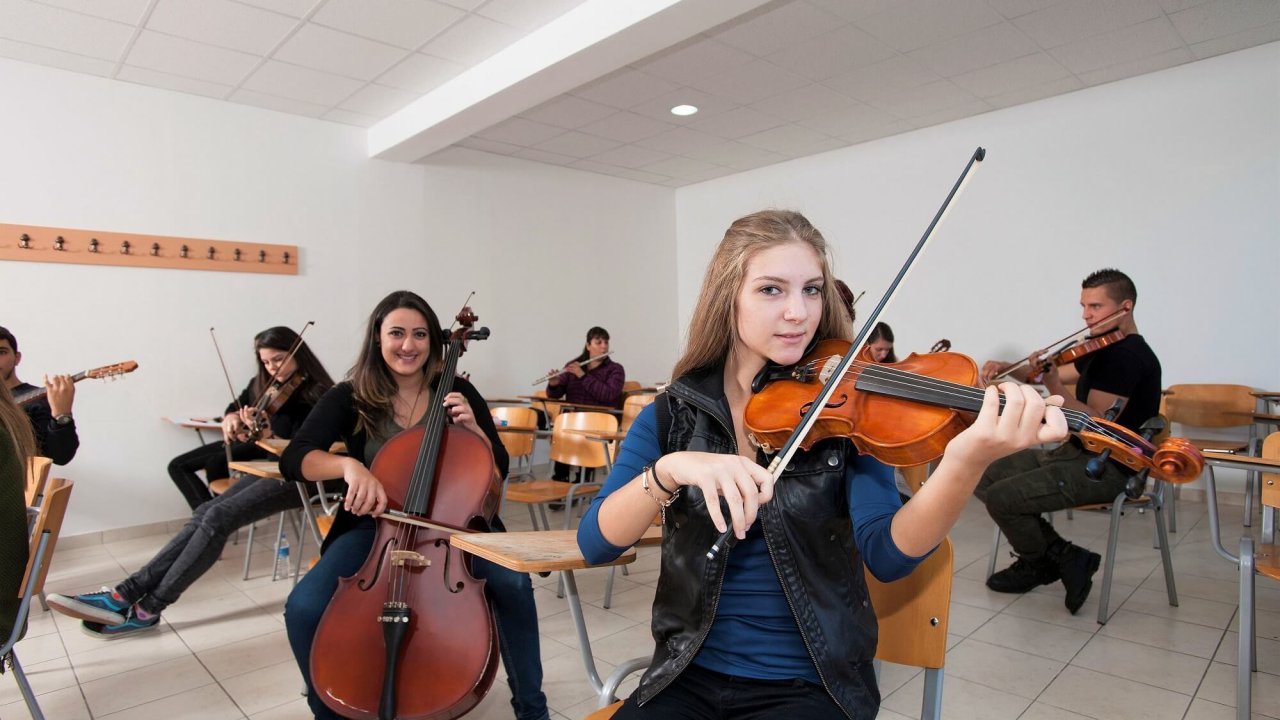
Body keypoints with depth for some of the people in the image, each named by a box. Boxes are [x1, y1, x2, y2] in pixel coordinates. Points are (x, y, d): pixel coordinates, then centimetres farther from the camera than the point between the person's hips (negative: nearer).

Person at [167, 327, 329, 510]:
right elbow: (236, 406, 15)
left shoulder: (315, 395, -22)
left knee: (215, 462, -26)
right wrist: (231, 417, -10)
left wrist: (265, 434, -42)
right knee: (178, 465, 6)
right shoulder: (262, 383, -1)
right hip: (247, 442, 8)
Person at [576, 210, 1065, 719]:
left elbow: (886, 556, -19)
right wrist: (668, 470, -29)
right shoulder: (672, 415, -3)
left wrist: (965, 463, -36)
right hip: (689, 675, 2)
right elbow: (594, 544, -12)